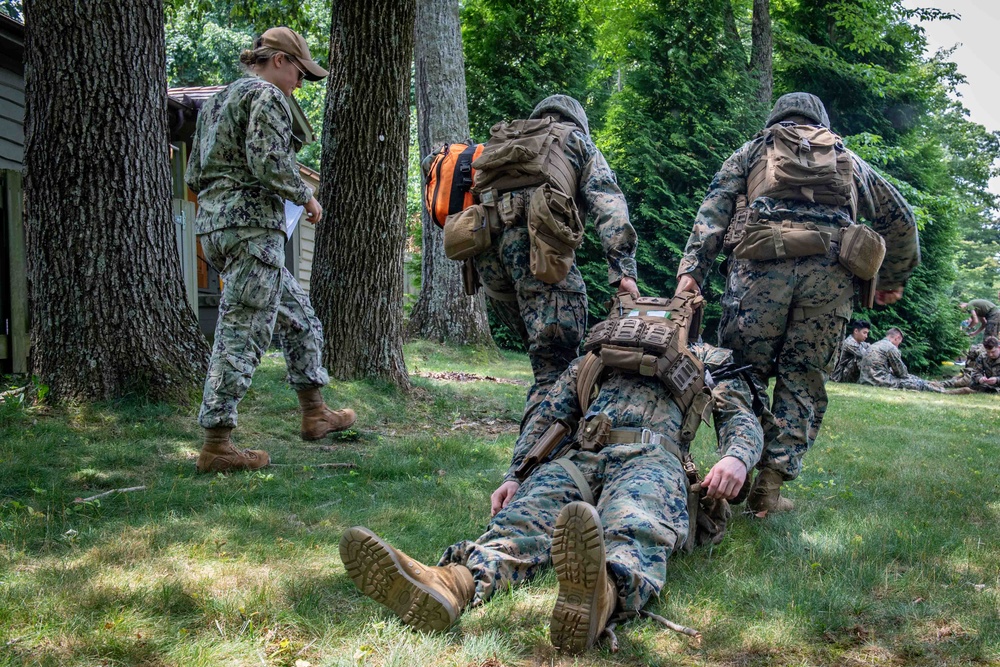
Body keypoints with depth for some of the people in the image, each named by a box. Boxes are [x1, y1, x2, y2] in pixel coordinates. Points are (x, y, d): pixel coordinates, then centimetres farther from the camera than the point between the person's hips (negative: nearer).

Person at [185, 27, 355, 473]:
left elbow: (195, 176, 21)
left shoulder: (216, 101, 23)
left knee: (299, 315, 19)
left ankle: (314, 414, 24)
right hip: (252, 224, -10)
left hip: (213, 223, 10)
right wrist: (305, 197, -4)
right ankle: (215, 446, -6)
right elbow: (268, 164, -18)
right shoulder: (267, 96, -5)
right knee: (242, 335, -8)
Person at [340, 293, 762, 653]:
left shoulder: (709, 362, 31)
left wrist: (736, 458, -10)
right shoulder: (595, 358, 36)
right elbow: (549, 414, 25)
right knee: (525, 515, -31)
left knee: (636, 530, -39)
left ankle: (600, 598, -75)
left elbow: (742, 417, 16)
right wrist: (514, 476, 7)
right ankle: (451, 585, -61)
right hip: (578, 457, 3)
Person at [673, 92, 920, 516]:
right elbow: (900, 219, 30)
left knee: (743, 370, 6)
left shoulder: (752, 151, 27)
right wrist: (893, 280, 38)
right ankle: (770, 486, -1)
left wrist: (691, 270, 1)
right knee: (803, 379, 6)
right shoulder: (849, 161, 32)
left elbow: (714, 208, 11)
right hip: (831, 270, 1)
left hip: (761, 262, -1)